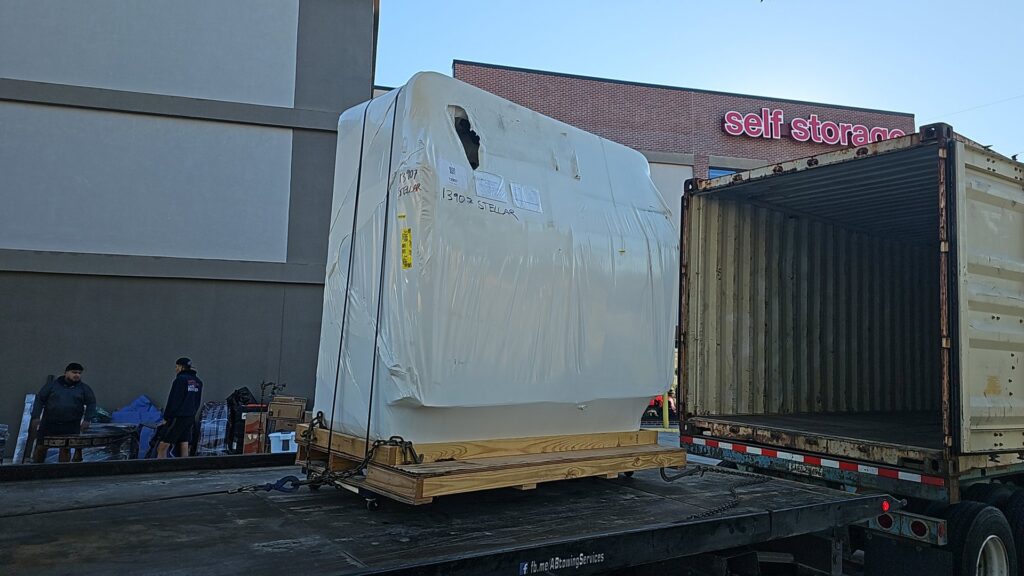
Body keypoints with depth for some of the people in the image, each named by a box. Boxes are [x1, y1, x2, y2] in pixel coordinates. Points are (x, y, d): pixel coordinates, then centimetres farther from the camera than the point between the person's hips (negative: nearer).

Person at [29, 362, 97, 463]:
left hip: (71, 426, 0)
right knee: (41, 447, 2)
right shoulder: (53, 384, 5)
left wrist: (86, 420, -3)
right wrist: (36, 417, -2)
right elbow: (39, 399, 7)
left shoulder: (84, 388, 6)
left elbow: (91, 403, 9)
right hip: (48, 424, 0)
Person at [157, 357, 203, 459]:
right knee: (184, 448, 9)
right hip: (190, 419, 8)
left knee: (162, 447, -4)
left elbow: (173, 400, -12)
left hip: (178, 418, -8)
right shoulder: (198, 382, 11)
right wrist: (192, 414, 17)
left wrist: (166, 418, -6)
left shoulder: (180, 379, -11)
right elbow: (198, 402, 15)